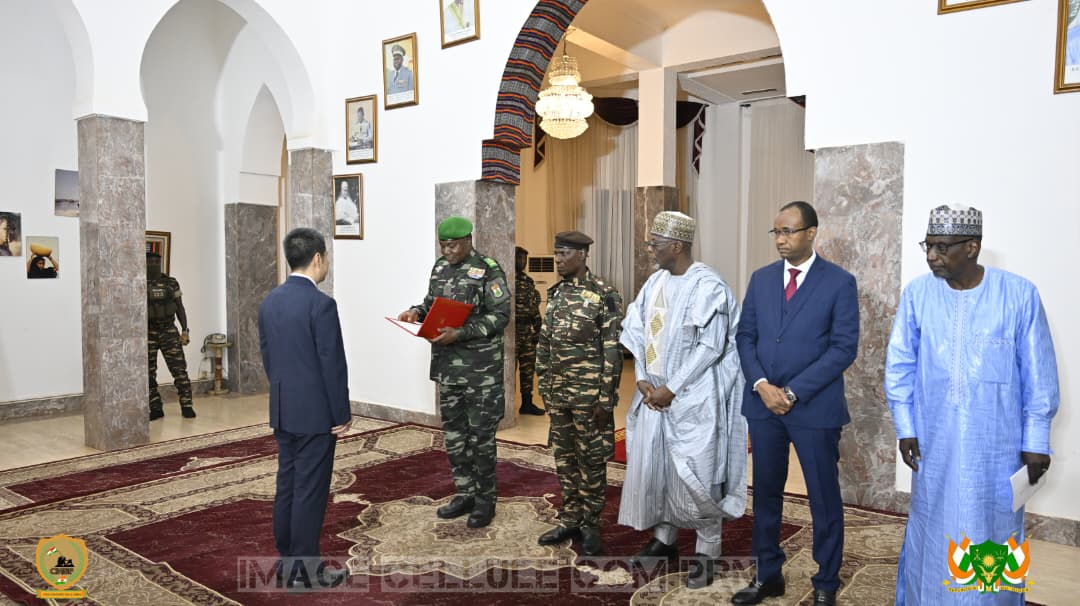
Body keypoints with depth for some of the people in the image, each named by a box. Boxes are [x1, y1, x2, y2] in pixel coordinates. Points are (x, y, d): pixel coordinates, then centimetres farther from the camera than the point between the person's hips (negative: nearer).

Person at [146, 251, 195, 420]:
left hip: (169, 332, 1)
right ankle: (156, 409, 15)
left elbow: (180, 308, 6)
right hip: (147, 334, 0)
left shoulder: (171, 283, 3)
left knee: (179, 369, -5)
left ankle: (187, 406, 2)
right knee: (149, 374, 5)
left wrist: (185, 330, -2)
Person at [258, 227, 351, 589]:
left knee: (286, 485, 15)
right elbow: (333, 365, -17)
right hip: (316, 412, -8)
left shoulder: (269, 302, 5)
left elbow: (267, 356, 12)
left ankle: (287, 559, 27)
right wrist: (342, 414, -8)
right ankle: (305, 570, 10)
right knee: (310, 491, 1)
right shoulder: (321, 304, -18)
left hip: (283, 410, 8)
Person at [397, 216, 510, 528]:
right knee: (453, 433, 13)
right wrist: (416, 311, 0)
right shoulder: (440, 268, 10)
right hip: (447, 365, 7)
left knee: (481, 435, 3)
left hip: (481, 369, -7)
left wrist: (461, 333, -23)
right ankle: (465, 494, 28)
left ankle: (485, 499, 18)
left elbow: (500, 315, -15)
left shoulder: (488, 270, -10)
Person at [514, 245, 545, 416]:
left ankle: (527, 403, 22)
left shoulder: (529, 281, 14)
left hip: (528, 332, 8)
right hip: (512, 332, -8)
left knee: (528, 369, 12)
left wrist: (538, 330, 14)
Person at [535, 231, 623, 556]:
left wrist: (605, 399, -15)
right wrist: (544, 385, 12)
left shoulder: (603, 295, -11)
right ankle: (570, 519, 27)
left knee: (591, 459, 5)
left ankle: (591, 525, 18)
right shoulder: (555, 293, 9)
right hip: (558, 393, 6)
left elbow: (613, 351, -13)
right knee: (564, 456, 14)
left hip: (589, 394, -6)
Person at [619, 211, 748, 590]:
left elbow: (711, 347, -18)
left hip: (693, 397, -7)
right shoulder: (656, 281, 7)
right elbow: (640, 333, 10)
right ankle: (664, 539, 30)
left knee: (694, 474, -1)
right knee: (653, 466, 13)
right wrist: (642, 379, -3)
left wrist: (671, 389, -17)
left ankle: (706, 553, 14)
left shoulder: (707, 287, -14)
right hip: (655, 393, 7)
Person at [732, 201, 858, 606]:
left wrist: (794, 392, -15)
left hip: (815, 407, -4)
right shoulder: (761, 279, 8)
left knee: (824, 499, 7)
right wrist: (761, 385, -9)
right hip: (763, 404, 4)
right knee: (765, 493, 13)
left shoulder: (839, 282, -5)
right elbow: (745, 337, 7)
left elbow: (844, 348, -10)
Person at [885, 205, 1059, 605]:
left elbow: (1038, 375, -3)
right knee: (932, 532, 14)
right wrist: (905, 428, 0)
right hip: (934, 443, 1)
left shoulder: (1020, 294, -9)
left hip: (997, 446, -1)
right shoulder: (917, 294, -5)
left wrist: (1036, 440, -1)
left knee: (993, 534, 13)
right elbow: (899, 367, 2)